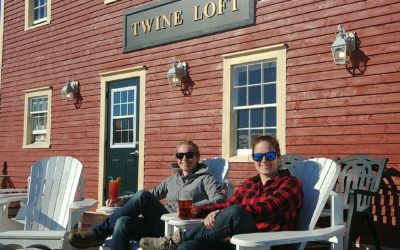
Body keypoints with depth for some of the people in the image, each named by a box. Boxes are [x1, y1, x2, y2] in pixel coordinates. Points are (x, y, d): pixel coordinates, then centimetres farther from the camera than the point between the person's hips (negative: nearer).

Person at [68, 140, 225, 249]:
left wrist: (195, 206, -27)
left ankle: (98, 233, -16)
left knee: (143, 196, -26)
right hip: (160, 225, 6)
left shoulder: (205, 179, 8)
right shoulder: (173, 179, 27)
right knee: (123, 223, -27)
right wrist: (122, 200, 11)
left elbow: (220, 200, -8)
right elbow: (153, 194, 27)